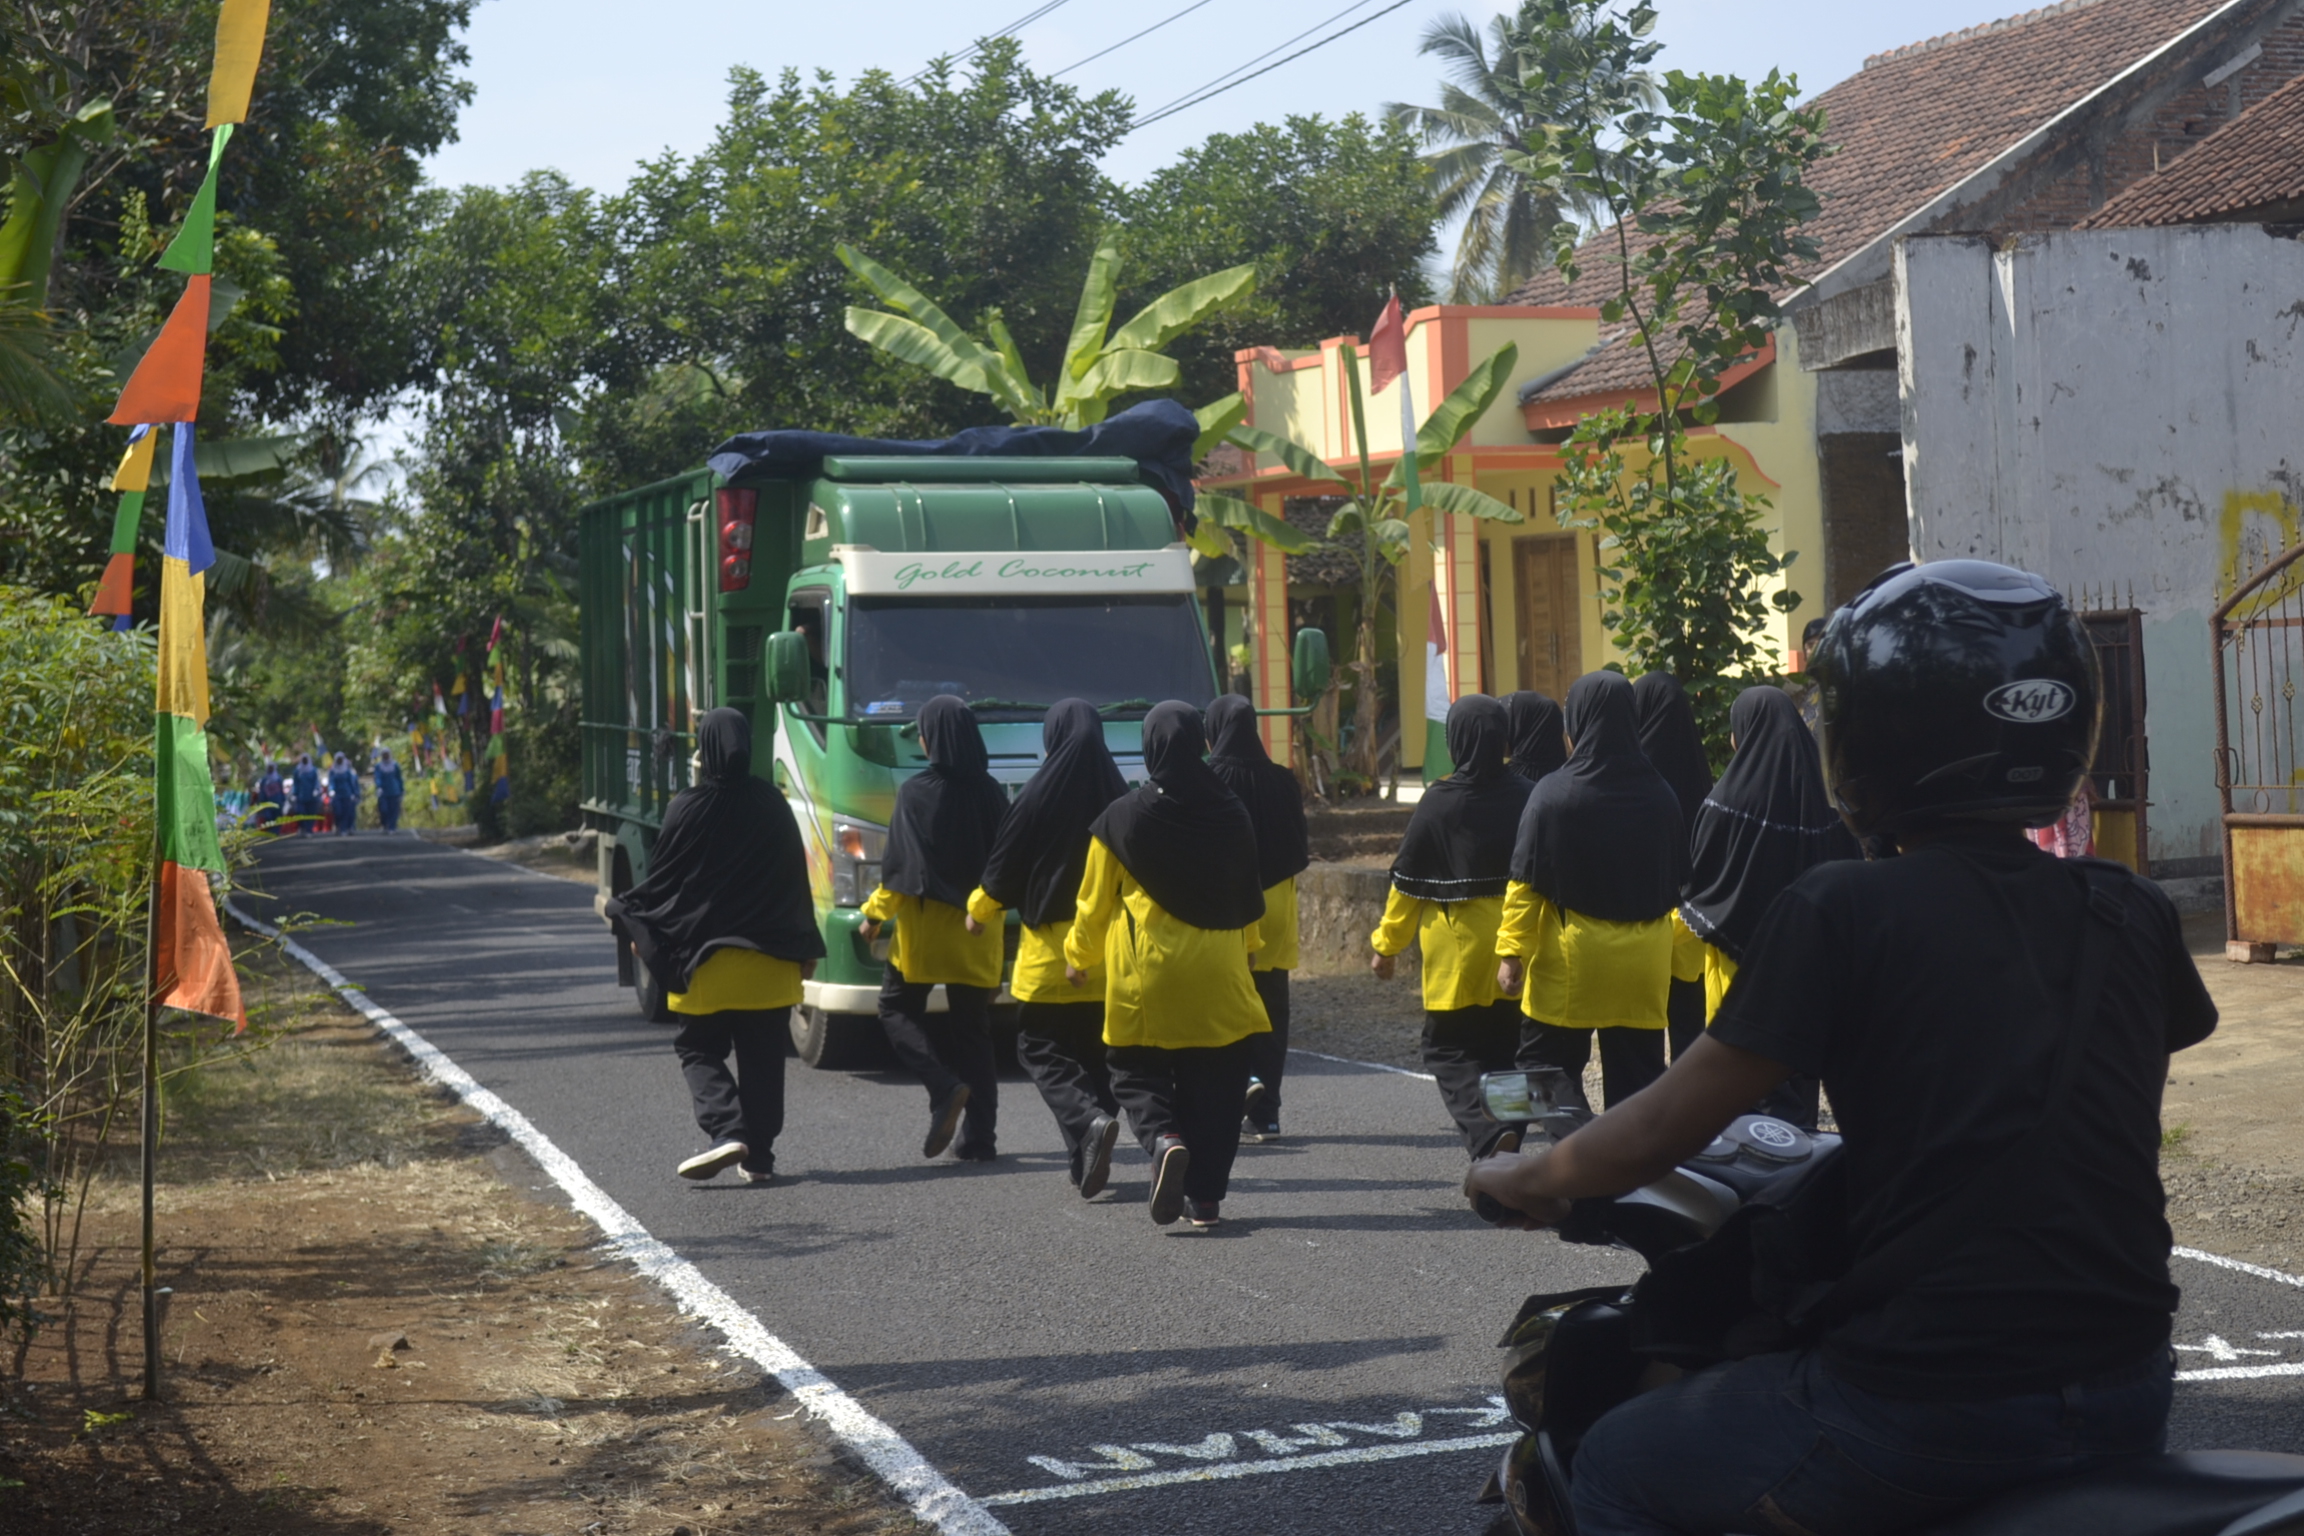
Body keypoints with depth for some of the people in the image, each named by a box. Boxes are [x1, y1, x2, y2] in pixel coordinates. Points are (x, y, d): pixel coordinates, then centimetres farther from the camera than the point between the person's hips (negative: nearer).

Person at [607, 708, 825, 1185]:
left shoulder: (688, 808, -10)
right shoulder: (771, 804, 0)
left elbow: (662, 877, -4)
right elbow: (795, 878, 7)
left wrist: (638, 927, 12)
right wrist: (805, 948, 15)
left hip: (704, 955, -3)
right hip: (767, 958, 3)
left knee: (698, 1049, 8)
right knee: (762, 1056, 10)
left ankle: (726, 1131, -13)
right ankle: (759, 1156, 10)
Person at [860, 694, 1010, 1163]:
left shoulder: (916, 792, -11)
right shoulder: (990, 793, 0)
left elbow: (900, 864, -11)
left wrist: (874, 915, 1)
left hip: (925, 924, -4)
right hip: (978, 930, 4)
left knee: (897, 1009, 13)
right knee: (973, 1030, 11)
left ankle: (945, 1087, -11)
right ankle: (979, 1137, 8)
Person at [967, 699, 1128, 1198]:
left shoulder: (1039, 797, -11)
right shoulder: (1118, 797, 0)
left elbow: (1005, 867, -4)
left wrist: (979, 911, 13)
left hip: (1050, 945, -4)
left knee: (1042, 1049, 4)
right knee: (1095, 1052, 14)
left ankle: (1089, 1121, -21)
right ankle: (1088, 1163, 15)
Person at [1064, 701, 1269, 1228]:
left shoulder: (1123, 817, -8)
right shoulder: (1230, 813, 1)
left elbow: (1095, 901, 0)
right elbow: (1249, 898, 12)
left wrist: (1078, 956, 17)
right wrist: (1246, 946, 30)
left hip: (1146, 973, -2)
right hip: (1217, 973, 3)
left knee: (1136, 1072, 9)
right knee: (1213, 1082, 9)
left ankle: (1164, 1139, -20)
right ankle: (1206, 1196, 8)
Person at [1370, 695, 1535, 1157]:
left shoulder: (1439, 801, -11)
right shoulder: (1525, 796, -2)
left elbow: (1408, 880, -5)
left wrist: (1386, 945, 6)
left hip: (1457, 949, -4)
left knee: (1449, 1050, 4)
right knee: (1503, 1049, 15)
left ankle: (1488, 1133, -18)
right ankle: (1504, 1147, 18)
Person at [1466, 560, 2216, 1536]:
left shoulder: (1840, 912, -10)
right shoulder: (2131, 916, 6)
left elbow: (1664, 1129, -5)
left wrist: (1525, 1179, 14)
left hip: (1933, 1410, -6)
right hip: (2128, 1399, 6)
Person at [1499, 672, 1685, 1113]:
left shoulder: (1553, 794, -13)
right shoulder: (1658, 794, -2)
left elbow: (1527, 881, -13)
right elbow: (1677, 878, 8)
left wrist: (1511, 951, -8)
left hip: (1571, 952, -3)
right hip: (1643, 957, 4)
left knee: (1548, 1064, 7)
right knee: (1637, 1073, 10)